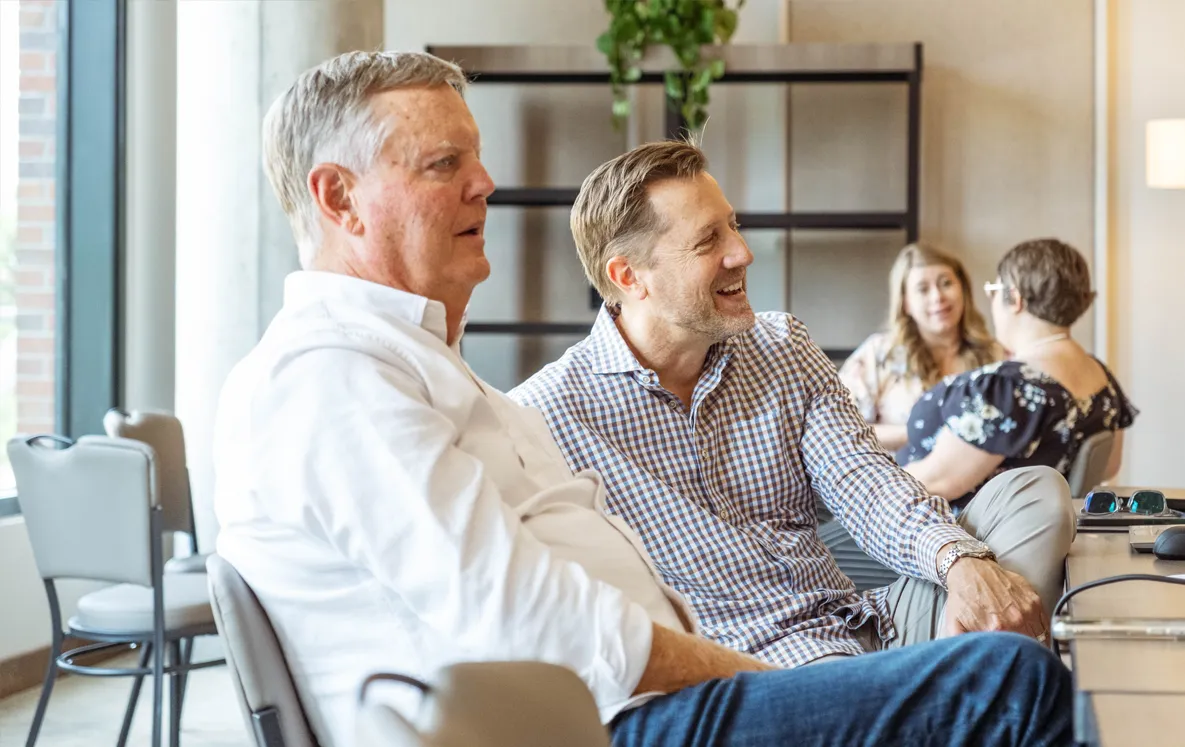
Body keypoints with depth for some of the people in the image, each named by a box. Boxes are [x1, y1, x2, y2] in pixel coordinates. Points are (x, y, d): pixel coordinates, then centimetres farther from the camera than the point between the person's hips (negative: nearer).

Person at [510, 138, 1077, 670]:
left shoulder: (782, 349, 13)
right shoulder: (543, 418, -6)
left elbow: (864, 487, 0)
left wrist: (962, 559, -23)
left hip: (857, 625, 7)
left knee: (1035, 494, -12)